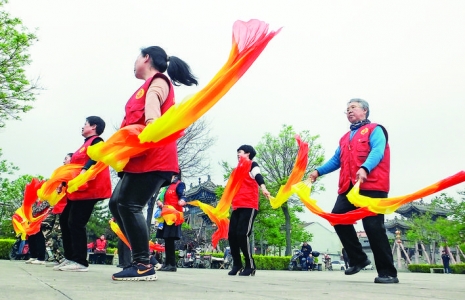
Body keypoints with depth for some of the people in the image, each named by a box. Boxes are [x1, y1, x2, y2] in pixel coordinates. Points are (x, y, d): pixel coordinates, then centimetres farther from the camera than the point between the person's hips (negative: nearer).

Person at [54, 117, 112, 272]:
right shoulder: (87, 143, 25)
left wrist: (84, 171, -37)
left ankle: (80, 262, -8)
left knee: (76, 223, -13)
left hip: (88, 189, -10)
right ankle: (70, 258, 18)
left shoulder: (96, 141, -3)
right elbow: (76, 165, 25)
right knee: (65, 220, 12)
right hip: (77, 190, 11)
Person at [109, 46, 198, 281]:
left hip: (153, 158, -10)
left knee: (130, 205, -14)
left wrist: (152, 123, -39)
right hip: (140, 158, 10)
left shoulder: (158, 81, 1)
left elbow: (152, 101, -22)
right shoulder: (148, 87, 27)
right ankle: (139, 261, 10)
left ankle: (143, 266, -7)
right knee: (117, 203, 7)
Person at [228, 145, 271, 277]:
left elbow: (258, 177, -18)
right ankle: (237, 265, 14)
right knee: (232, 235, 2)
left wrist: (263, 189, -37)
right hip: (237, 207, 8)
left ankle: (250, 266, -2)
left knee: (242, 234, -14)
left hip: (249, 207, -8)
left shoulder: (252, 165, 2)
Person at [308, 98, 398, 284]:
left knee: (373, 227, -10)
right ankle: (358, 258, 10)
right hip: (348, 188, 7)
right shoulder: (345, 138, 27)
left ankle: (387, 272, 1)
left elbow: (377, 152, -12)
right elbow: (336, 160, 23)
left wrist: (364, 169, -30)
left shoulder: (374, 130, 7)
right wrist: (318, 171, 8)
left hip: (371, 187, -7)